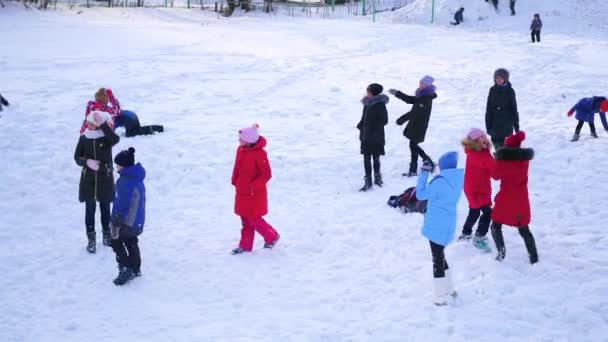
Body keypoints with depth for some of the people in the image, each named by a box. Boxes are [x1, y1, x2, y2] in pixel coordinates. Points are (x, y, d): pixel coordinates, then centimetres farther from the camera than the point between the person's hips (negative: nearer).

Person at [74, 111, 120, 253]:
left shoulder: (107, 137, -12)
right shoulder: (84, 138, -5)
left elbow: (115, 139, -37)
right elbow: (77, 157, 0)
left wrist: (102, 124, -41)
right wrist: (87, 162, -21)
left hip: (105, 178, -1)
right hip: (88, 178, 1)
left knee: (105, 208, 13)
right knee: (90, 209, 8)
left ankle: (107, 234, 32)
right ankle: (91, 239, 19)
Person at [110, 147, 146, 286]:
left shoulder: (126, 181, -25)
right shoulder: (137, 177, 6)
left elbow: (122, 203, -24)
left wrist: (116, 223, -18)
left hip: (127, 220, -9)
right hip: (137, 220, 9)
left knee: (116, 242, 4)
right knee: (131, 242, 21)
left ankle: (126, 270, 4)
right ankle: (135, 269, 31)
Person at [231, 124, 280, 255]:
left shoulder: (259, 154, -23)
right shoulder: (240, 150, -1)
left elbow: (266, 174, -20)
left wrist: (254, 186, -23)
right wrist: (235, 181, 9)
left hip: (255, 194, -7)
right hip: (242, 192, 7)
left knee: (254, 219, 1)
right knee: (245, 219, 14)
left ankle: (272, 236, 25)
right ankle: (245, 245, 25)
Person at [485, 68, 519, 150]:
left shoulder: (509, 91, -3)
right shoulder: (492, 90, 3)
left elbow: (514, 109, 1)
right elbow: (489, 109, 6)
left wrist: (516, 125, 2)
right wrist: (488, 125, 5)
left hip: (507, 126, -2)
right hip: (495, 124, 2)